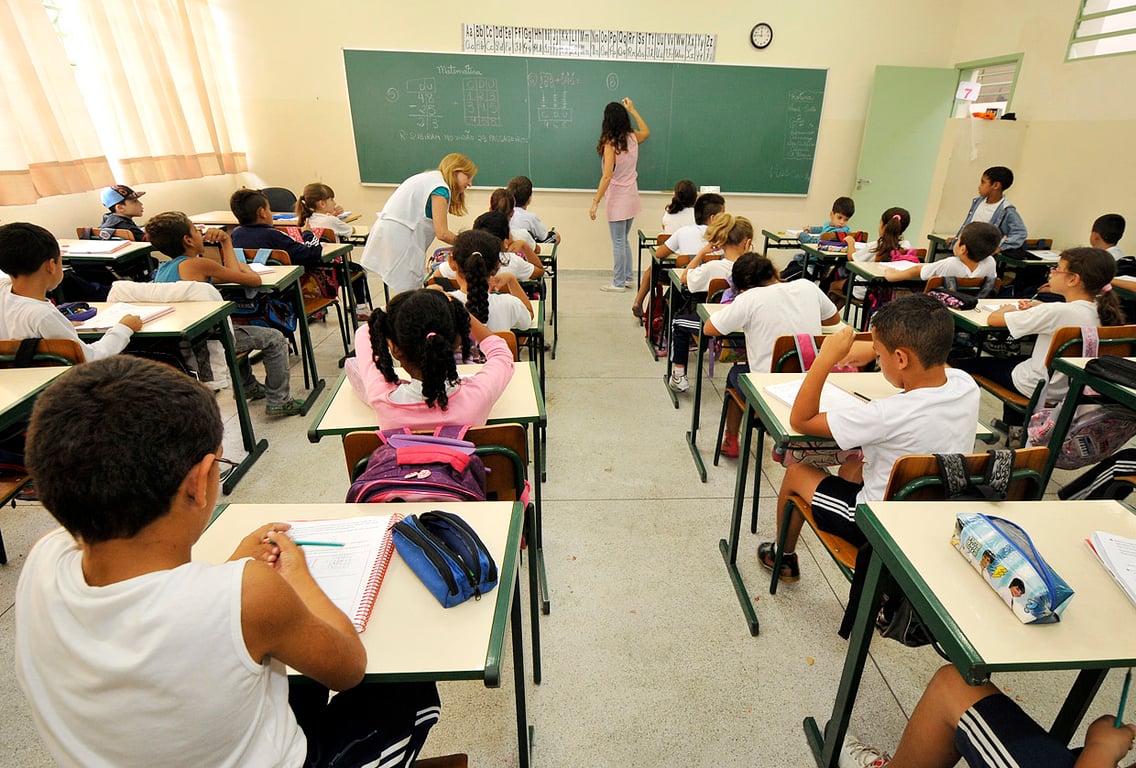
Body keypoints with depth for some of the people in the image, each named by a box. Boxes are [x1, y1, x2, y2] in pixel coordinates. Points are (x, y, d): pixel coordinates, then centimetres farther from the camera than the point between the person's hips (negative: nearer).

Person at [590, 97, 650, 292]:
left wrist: (595, 202, -20)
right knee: (624, 240, 18)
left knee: (618, 243, 1)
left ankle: (619, 283, 9)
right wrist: (633, 110, 30)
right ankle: (627, 277, 26)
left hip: (617, 199, -7)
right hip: (632, 196, 7)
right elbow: (646, 132, 27)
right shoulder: (632, 137, 2)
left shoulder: (610, 144, -17)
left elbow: (607, 176, -23)